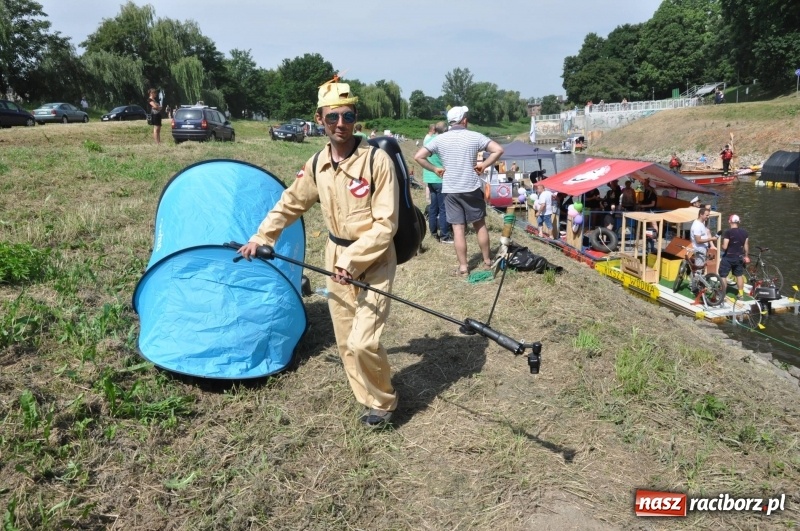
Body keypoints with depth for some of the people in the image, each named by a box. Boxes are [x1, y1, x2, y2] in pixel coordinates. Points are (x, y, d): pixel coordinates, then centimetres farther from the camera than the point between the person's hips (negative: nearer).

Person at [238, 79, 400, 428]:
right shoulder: (317, 165, 1)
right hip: (336, 258, 6)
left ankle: (383, 401, 15)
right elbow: (290, 204, 17)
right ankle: (371, 398, 31)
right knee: (345, 341, 11)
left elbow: (385, 224, -18)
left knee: (362, 341, -12)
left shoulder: (377, 160, -17)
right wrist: (261, 237, 17)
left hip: (374, 261, -6)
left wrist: (353, 260, -21)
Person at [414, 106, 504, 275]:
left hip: (450, 190, 1)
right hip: (472, 188, 0)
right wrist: (484, 165, -2)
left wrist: (435, 169, 4)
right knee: (480, 224, 14)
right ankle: (487, 260, 24)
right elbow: (498, 150, -10)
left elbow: (418, 156, -2)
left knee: (458, 228, 3)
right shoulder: (475, 137, -3)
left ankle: (463, 266, 7)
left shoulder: (439, 139, 0)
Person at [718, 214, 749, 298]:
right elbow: (746, 246, 8)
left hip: (728, 257, -6)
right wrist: (746, 256, 20)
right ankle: (741, 293, 23)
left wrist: (722, 246, 3)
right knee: (739, 275, 17)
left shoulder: (728, 232, -17)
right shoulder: (744, 232, 2)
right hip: (739, 257, 6)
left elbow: (724, 247, -19)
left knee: (723, 276, 3)